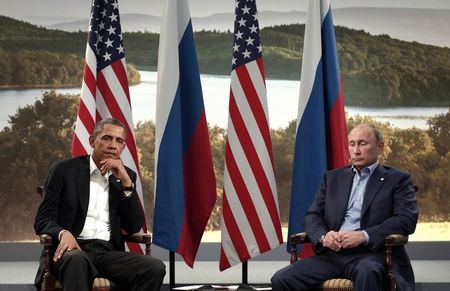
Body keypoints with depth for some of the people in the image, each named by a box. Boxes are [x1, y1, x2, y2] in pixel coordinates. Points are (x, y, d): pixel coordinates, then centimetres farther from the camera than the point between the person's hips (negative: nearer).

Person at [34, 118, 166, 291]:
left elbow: (134, 227, 7)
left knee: (155, 268, -24)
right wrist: (63, 233, -21)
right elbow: (43, 220, 2)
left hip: (108, 253, 4)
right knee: (77, 259, -40)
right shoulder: (64, 170, 6)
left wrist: (126, 182, -4)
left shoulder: (126, 176, 15)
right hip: (74, 250, -3)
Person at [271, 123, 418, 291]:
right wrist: (323, 236, -8)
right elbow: (312, 215, 16)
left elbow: (407, 220, -4)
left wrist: (363, 236, -16)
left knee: (367, 273, -41)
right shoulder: (333, 178, 21)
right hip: (331, 254, 4)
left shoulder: (397, 180, 9)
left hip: (371, 254, -4)